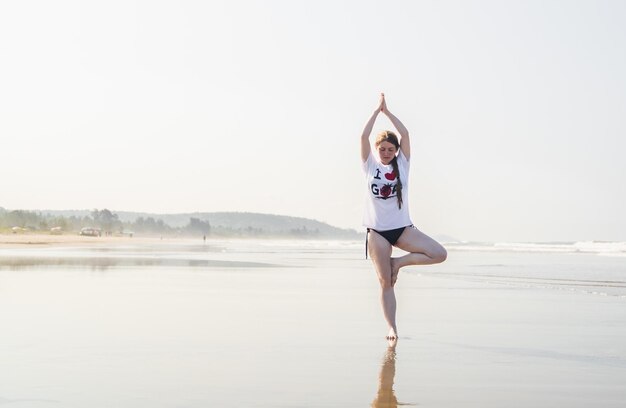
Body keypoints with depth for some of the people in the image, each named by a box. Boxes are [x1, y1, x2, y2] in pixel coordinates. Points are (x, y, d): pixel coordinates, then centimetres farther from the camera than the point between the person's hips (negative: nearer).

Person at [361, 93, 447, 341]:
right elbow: (364, 136, -9)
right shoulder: (370, 165, 3)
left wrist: (387, 111, 0)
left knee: (439, 254, -16)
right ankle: (392, 328, 4)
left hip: (402, 227, 2)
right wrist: (377, 111, -3)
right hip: (377, 231, -1)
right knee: (386, 282, -2)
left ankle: (399, 262, 2)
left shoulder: (402, 164, 5)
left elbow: (405, 134, -5)